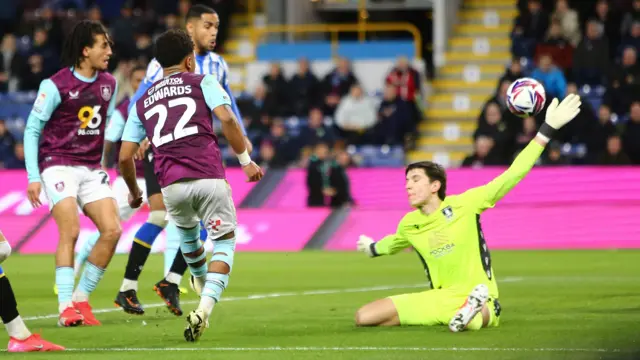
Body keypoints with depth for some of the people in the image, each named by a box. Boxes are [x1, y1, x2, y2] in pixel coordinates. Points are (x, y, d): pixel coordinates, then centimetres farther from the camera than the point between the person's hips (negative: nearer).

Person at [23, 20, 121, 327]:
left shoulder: (108, 84, 8)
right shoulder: (56, 85, -9)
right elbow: (32, 129, -4)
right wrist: (33, 177, -9)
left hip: (91, 169, 6)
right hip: (58, 166, -6)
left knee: (112, 230, -8)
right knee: (70, 232, -19)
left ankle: (81, 298, 4)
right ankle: (66, 307, -17)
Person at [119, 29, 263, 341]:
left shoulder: (142, 103, 20)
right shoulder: (202, 83, 11)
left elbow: (125, 157, 16)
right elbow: (226, 118, -7)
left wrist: (135, 193, 32)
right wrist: (246, 160, 0)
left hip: (171, 186, 4)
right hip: (209, 178, -4)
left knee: (187, 232, 33)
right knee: (224, 243, 7)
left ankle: (201, 281, 55)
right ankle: (204, 308, -13)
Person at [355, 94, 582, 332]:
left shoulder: (464, 205, -8)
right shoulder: (408, 225, 7)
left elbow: (512, 176, -11)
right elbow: (395, 242, 34)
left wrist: (547, 130, -17)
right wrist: (373, 248, 56)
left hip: (478, 299, -9)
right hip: (439, 301, 9)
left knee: (471, 322, -48)